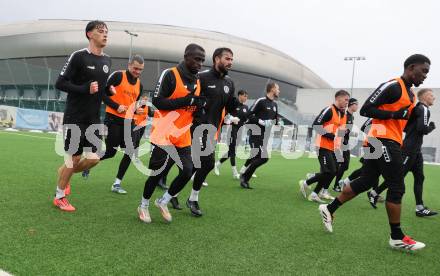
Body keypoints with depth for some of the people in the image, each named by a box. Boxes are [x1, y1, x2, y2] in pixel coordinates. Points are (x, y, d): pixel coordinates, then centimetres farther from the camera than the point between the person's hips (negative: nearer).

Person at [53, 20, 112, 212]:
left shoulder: (107, 61, 11)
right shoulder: (79, 56, -10)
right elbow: (60, 83, -12)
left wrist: (109, 90, 5)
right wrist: (85, 89, -23)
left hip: (94, 118, 6)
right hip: (75, 117, -6)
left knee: (93, 158, 1)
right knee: (74, 158, 0)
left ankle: (64, 173, 31)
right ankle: (60, 197, 22)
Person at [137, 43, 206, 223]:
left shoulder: (197, 81, 11)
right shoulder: (170, 75, -12)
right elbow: (157, 102, -18)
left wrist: (200, 104, -4)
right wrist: (186, 101, -23)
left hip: (183, 138, 7)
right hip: (164, 135, -7)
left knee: (187, 172, 2)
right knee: (157, 173, 1)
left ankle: (163, 202, 25)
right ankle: (143, 206, 26)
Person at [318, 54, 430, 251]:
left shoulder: (410, 94, 20)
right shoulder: (392, 86, -11)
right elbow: (365, 109, -16)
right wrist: (395, 114, -20)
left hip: (388, 142, 10)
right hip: (383, 140, -10)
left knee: (365, 182, 11)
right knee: (397, 188, -5)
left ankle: (329, 209, 18)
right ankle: (397, 238, 4)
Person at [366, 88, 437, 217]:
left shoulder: (417, 109, 17)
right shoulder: (424, 109, -10)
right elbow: (423, 129, -22)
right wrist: (432, 126, -4)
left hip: (415, 150, 10)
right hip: (410, 149, -10)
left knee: (419, 177, 7)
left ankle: (420, 208, 8)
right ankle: (374, 193, 5)